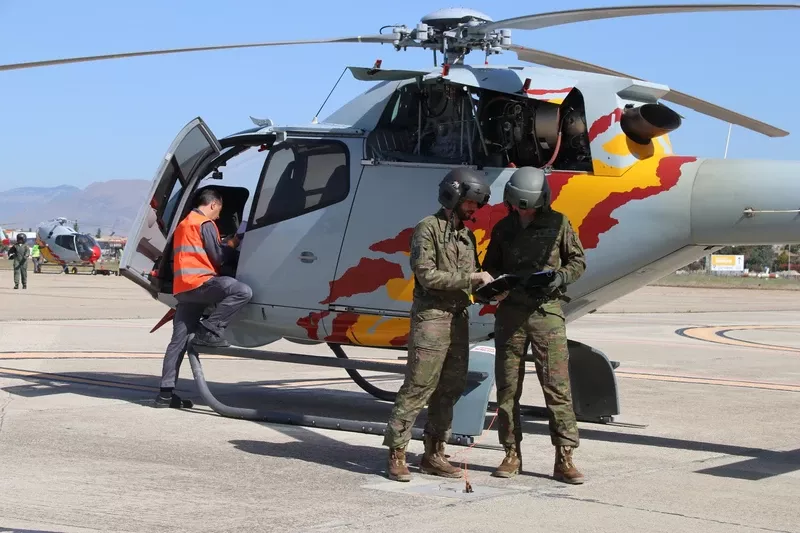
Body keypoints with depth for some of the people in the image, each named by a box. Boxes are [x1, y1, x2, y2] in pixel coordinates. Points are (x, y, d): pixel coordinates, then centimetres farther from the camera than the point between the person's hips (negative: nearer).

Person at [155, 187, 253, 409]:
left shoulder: (184, 223, 29)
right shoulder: (205, 224, -1)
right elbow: (218, 258, -4)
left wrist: (225, 246, 28)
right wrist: (233, 245, 15)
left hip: (182, 287, 10)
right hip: (198, 281, -10)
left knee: (179, 340, 6)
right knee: (243, 292, -23)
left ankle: (166, 393, 2)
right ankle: (209, 331, -21)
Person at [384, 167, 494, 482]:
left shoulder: (466, 235, 17)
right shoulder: (428, 229, -7)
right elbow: (427, 275, -16)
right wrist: (470, 278, -15)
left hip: (459, 318, 8)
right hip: (431, 316, -8)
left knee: (450, 389, 9)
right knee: (417, 388, -8)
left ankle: (434, 454, 17)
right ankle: (396, 455, -4)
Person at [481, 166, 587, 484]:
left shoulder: (557, 224, 3)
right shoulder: (503, 228, 10)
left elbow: (578, 260, 9)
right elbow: (490, 267, 18)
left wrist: (560, 277, -11)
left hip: (547, 311, -3)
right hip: (510, 311, 3)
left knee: (557, 385, -7)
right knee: (507, 387, 4)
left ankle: (564, 459, -5)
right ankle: (512, 455, 13)